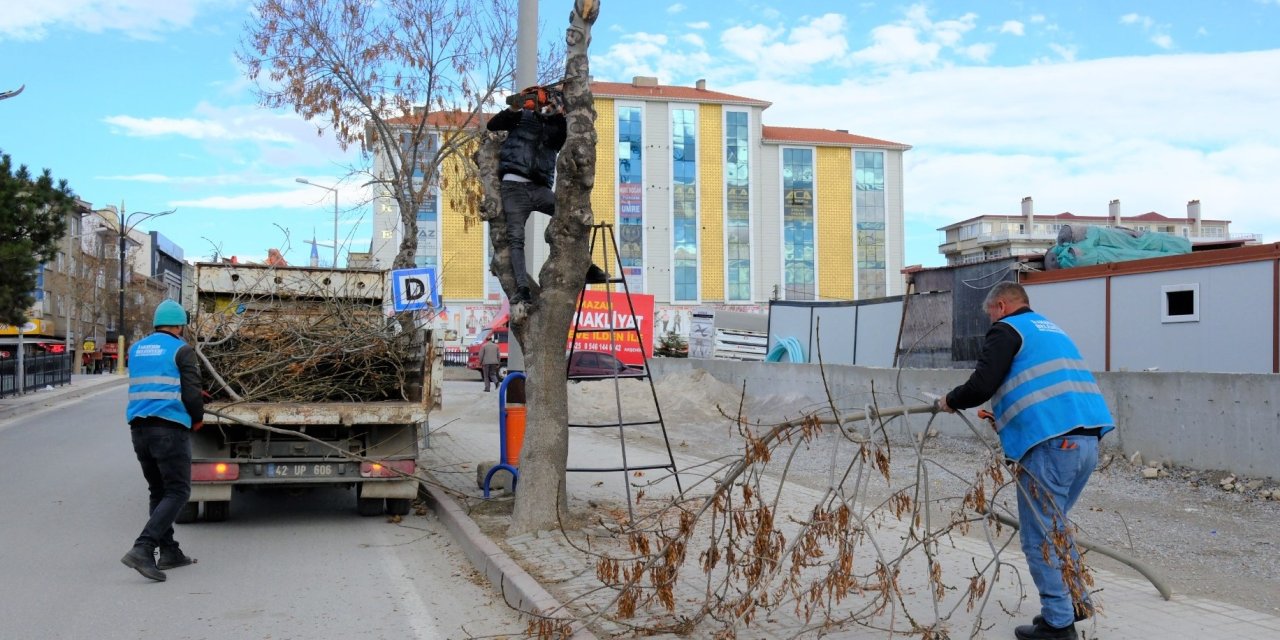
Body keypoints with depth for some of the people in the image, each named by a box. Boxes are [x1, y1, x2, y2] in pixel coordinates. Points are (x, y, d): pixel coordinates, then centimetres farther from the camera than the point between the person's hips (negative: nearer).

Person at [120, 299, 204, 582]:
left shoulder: (136, 349, 15)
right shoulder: (181, 350, -4)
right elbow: (191, 393, -11)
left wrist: (193, 398, 31)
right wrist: (198, 417, 9)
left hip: (139, 427, 7)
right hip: (170, 428, -7)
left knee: (158, 492, 16)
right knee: (177, 492, -2)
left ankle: (169, 552, 17)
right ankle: (142, 549, -16)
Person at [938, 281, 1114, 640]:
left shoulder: (1007, 330, 1)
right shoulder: (1053, 330, 26)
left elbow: (981, 386, -11)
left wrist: (950, 402, 8)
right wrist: (1005, 416, 32)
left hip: (1050, 445, -8)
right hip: (1088, 439, 8)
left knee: (1039, 537, 2)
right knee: (1056, 526, 23)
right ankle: (1076, 600, 28)